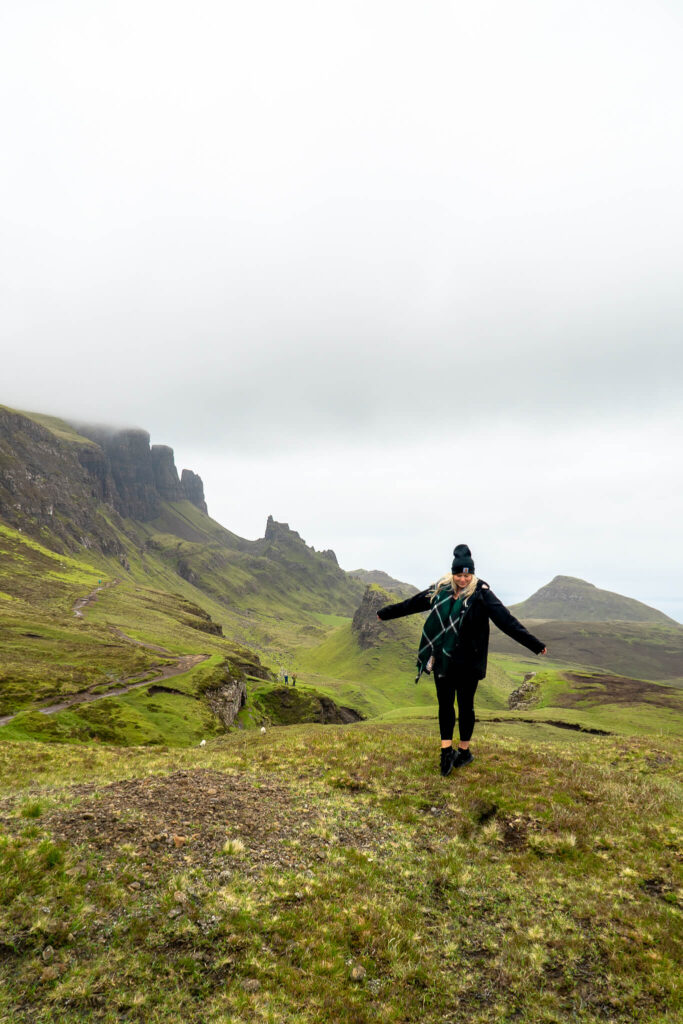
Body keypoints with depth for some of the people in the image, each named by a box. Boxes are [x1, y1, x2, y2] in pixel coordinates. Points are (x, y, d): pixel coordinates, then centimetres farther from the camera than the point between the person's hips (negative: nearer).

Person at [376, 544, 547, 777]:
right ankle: (446, 751, 19)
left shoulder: (481, 594, -11)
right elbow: (413, 603, 13)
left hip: (468, 661, -3)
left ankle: (464, 751, 28)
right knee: (445, 703, 7)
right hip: (443, 660, 3)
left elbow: (506, 620, -17)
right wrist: (385, 613, 22)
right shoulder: (440, 590, 0)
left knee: (465, 705, 10)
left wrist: (534, 644, -24)